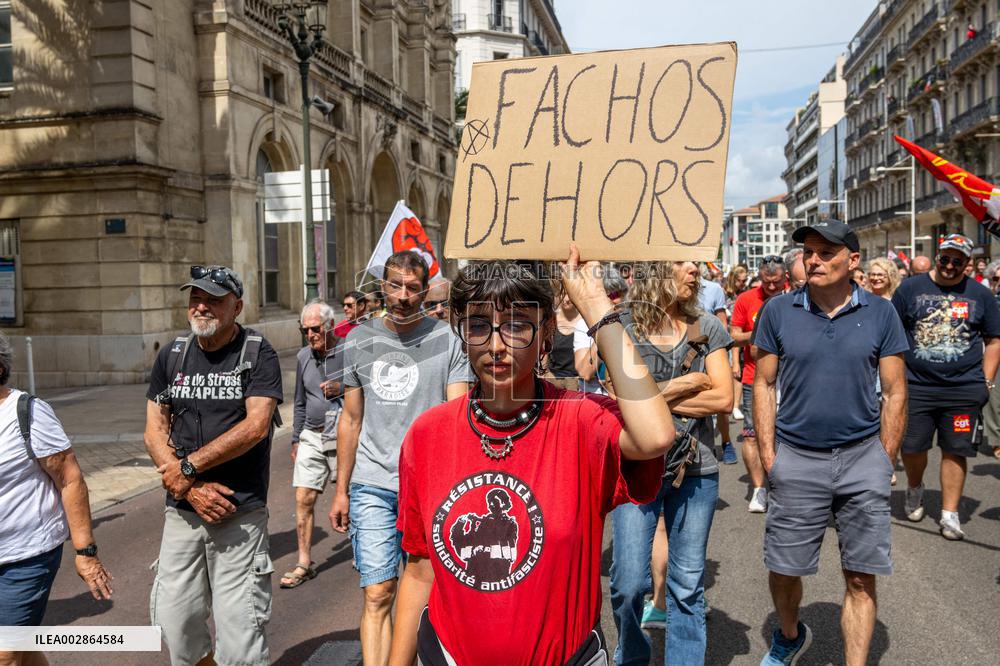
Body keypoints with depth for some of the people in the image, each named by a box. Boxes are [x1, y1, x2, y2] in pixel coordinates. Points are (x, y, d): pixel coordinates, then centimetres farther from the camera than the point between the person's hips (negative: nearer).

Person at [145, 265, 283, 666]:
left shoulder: (258, 354, -4)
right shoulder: (172, 356, 8)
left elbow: (256, 426, -15)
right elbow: (154, 432, 5)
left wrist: (188, 468, -13)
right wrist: (191, 489, -9)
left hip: (240, 512, -4)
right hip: (181, 511, 5)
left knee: (239, 632, -2)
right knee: (173, 622, 10)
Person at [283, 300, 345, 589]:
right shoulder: (303, 356, 10)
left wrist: (341, 388, -20)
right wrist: (296, 440, 19)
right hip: (312, 438, 5)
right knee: (303, 499, 1)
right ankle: (304, 564, 11)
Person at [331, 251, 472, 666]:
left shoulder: (446, 340, -1)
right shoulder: (359, 341, 7)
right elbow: (351, 420, 13)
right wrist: (341, 490, 12)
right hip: (372, 486, 1)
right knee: (377, 596, -1)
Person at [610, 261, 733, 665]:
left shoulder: (707, 328, 6)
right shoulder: (624, 328, 0)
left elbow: (723, 397, -2)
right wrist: (688, 384, -6)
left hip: (696, 469, 2)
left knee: (688, 585, 9)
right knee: (629, 583, -1)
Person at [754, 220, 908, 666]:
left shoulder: (880, 314, 0)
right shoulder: (778, 312, -1)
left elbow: (894, 392, 4)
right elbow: (763, 385, 2)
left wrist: (884, 461, 1)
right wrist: (768, 456, -3)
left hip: (862, 457, 0)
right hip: (796, 460, 0)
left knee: (861, 577, 6)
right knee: (782, 569, 9)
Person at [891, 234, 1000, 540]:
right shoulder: (910, 289, 3)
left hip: (964, 389, 0)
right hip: (916, 386, 0)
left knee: (955, 451, 3)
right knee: (912, 447, 5)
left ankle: (950, 514, 14)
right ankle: (915, 489, 35)